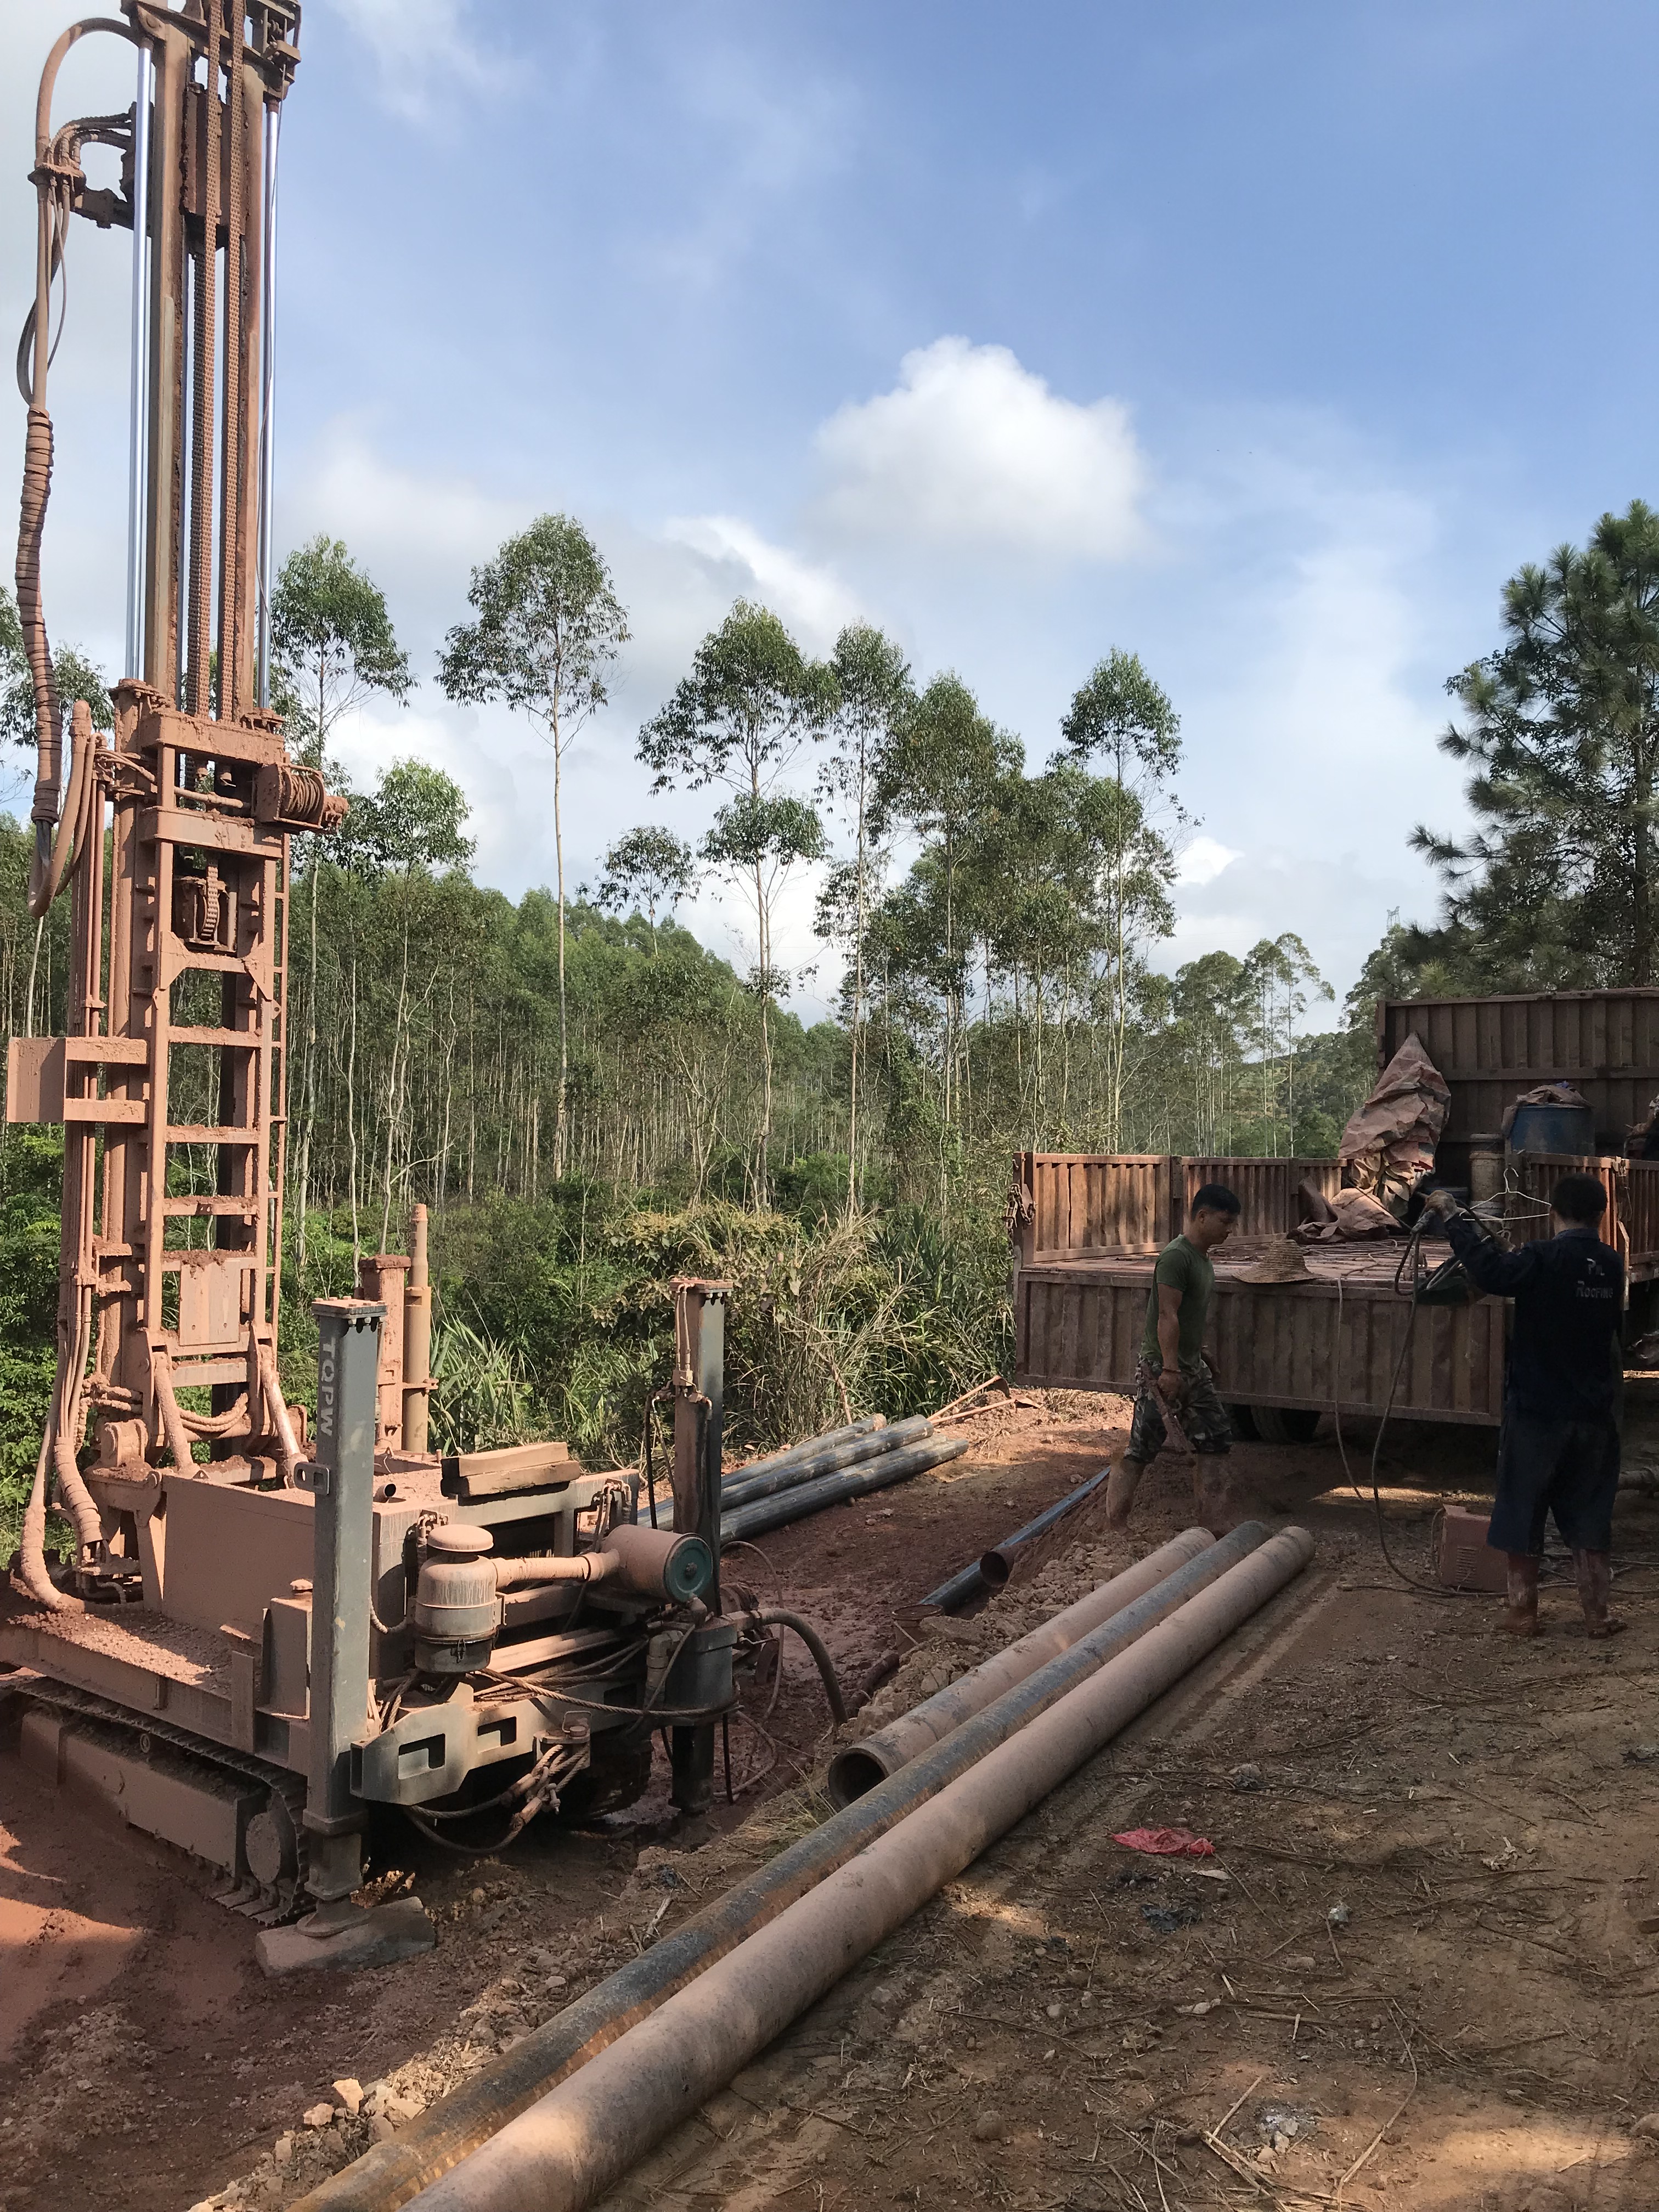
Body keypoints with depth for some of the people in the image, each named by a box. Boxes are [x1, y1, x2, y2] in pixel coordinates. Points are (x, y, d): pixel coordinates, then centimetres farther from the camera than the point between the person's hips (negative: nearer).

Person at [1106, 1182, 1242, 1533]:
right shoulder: (1176, 1256, -16)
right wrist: (1170, 1369, -25)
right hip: (1162, 1369, -10)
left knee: (1216, 1439, 13)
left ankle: (1207, 1519, 23)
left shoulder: (1202, 1258, 14)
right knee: (1142, 1451, -9)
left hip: (1192, 1366, 10)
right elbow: (1168, 1315, -22)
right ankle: (1115, 1527, -4)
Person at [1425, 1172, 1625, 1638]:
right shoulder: (1611, 1266, 4)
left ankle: (1522, 1612, 13)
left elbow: (1493, 1272, -35)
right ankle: (1597, 1615, 18)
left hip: (1536, 1412, -4)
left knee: (1523, 1513, 8)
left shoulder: (1545, 1259, -17)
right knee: (1589, 1518, 14)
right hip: (1594, 1415, 5)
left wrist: (1453, 1215, -26)